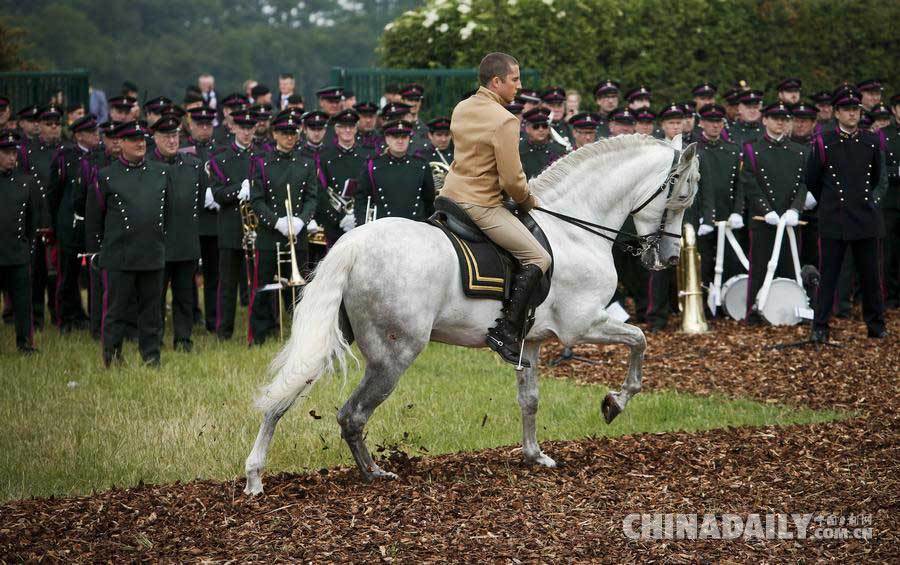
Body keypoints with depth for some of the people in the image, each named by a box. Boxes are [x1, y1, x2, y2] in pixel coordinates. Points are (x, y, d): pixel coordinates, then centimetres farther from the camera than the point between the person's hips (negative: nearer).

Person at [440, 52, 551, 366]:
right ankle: (506, 331, -13)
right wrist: (528, 202, 2)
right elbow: (512, 180, -20)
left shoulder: (461, 109, 9)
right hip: (482, 205, -9)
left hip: (451, 193, 9)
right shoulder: (505, 121, -18)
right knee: (538, 258, -6)